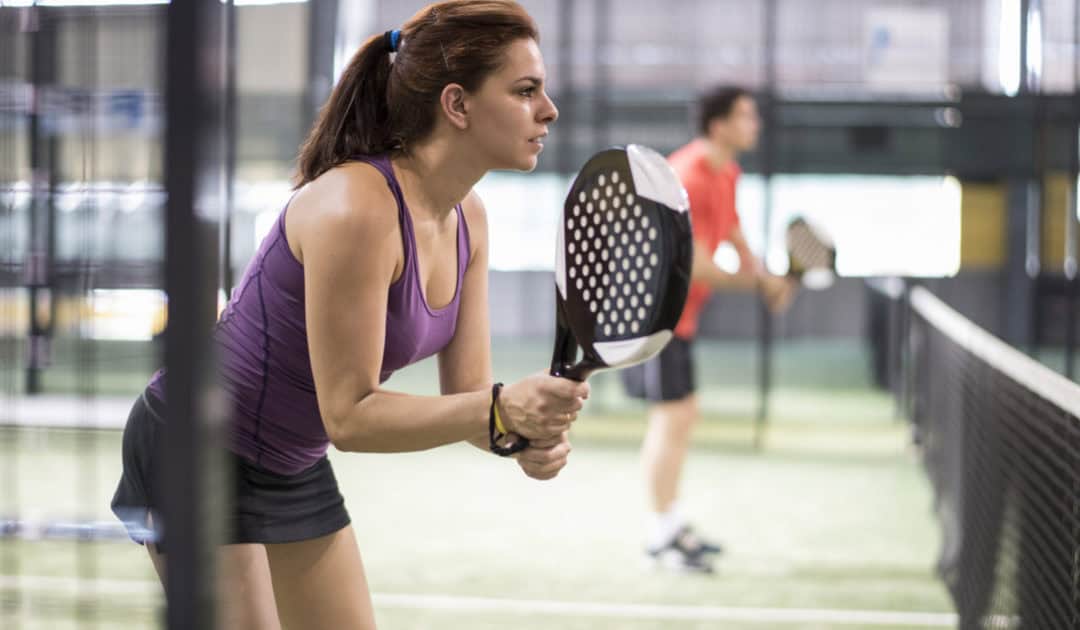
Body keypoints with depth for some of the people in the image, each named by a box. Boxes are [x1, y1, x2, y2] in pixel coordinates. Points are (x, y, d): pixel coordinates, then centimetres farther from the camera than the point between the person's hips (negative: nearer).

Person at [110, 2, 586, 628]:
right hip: (199, 452, -9)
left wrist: (527, 432, -25)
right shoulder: (357, 207, -29)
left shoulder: (468, 218, -3)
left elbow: (468, 393, -3)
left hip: (297, 466, 9)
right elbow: (348, 414, -28)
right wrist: (501, 408, -39)